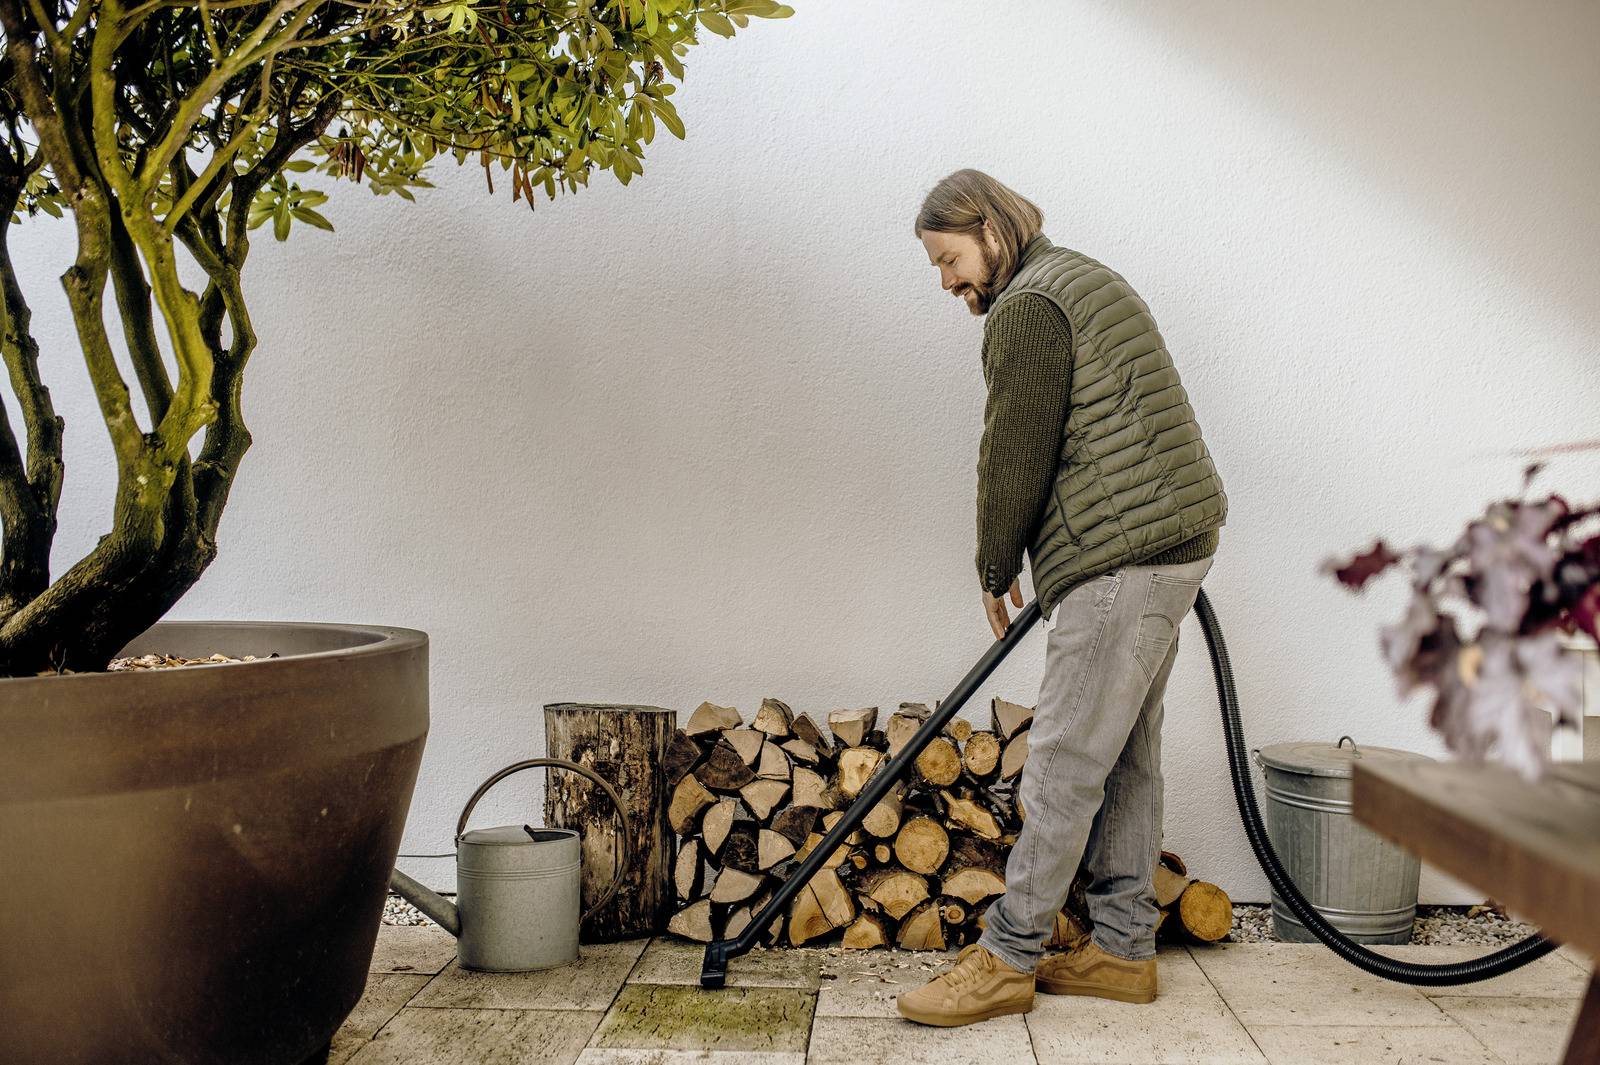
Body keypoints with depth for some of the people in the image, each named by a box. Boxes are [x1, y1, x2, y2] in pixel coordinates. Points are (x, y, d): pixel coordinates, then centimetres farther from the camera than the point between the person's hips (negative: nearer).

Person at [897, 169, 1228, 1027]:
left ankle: (1006, 958, 1)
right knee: (1125, 756, 13)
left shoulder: (1028, 310, -11)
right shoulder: (1084, 280, 22)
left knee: (1065, 763, -6)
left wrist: (995, 573, 2)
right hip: (1171, 542, 11)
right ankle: (1123, 947, 21)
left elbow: (1015, 458, -12)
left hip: (1123, 556, -11)